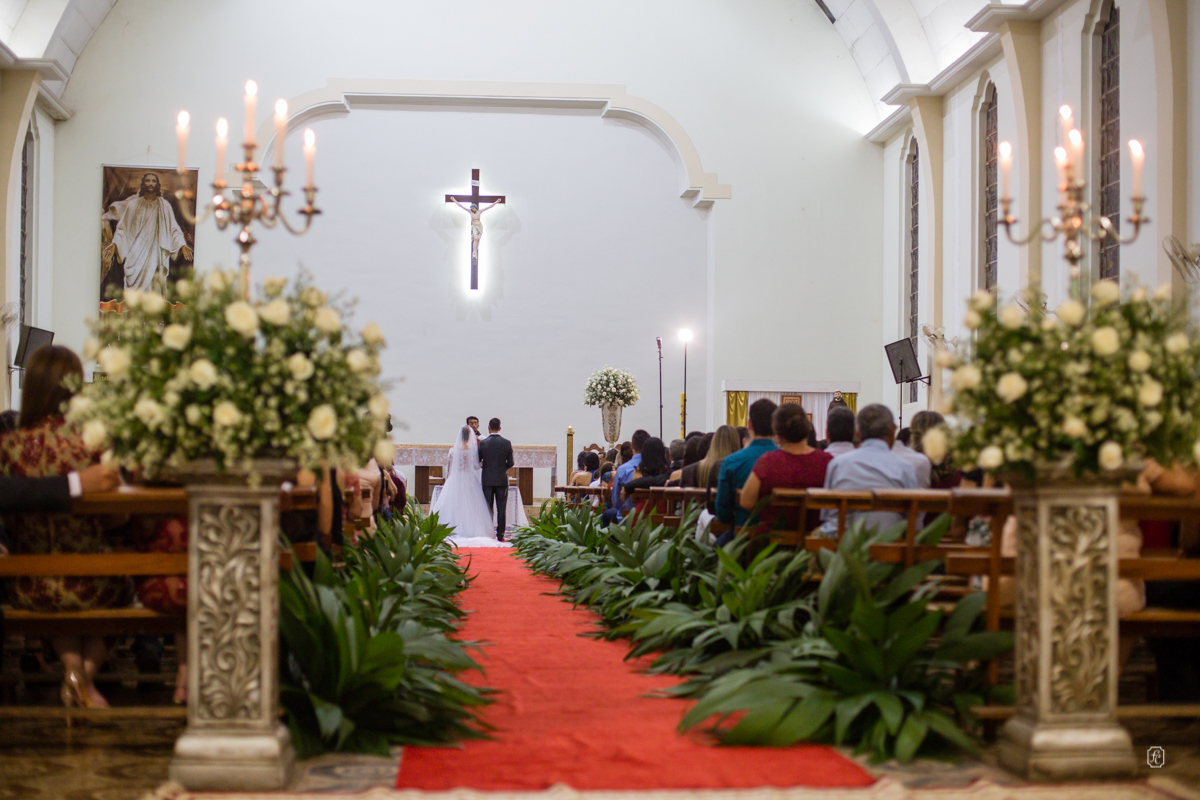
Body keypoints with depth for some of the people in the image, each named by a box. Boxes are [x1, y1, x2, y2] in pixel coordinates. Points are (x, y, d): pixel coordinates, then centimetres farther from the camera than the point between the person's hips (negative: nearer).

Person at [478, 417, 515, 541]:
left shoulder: (482, 443, -7)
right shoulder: (507, 443, -3)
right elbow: (510, 463, -1)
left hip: (487, 480, -1)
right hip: (502, 479, 1)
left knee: (488, 508, 5)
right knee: (501, 509, 3)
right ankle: (500, 534, 2)